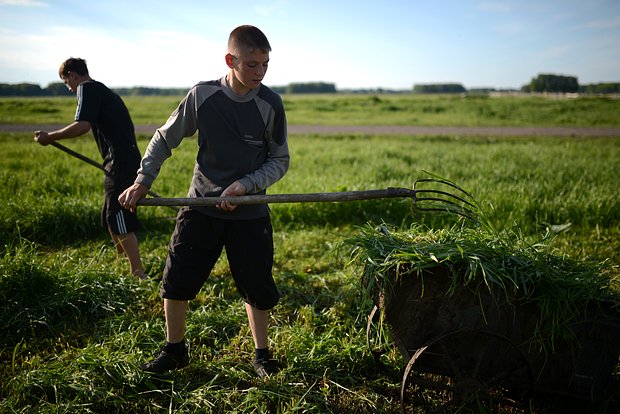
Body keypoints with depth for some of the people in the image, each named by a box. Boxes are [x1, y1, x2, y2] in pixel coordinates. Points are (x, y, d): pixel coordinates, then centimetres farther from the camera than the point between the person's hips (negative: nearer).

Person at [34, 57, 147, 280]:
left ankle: (138, 274, -1)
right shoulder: (104, 91, 23)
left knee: (120, 221, -5)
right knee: (110, 218, 19)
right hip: (128, 161, 10)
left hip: (120, 165, -10)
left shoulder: (87, 88, -5)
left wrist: (50, 137, -8)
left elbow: (82, 126, -20)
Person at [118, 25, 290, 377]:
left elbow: (280, 161, -1)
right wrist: (143, 181, -3)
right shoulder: (202, 95, -8)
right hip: (201, 206, 1)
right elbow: (165, 139, 5)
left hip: (250, 212, 0)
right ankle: (175, 350, 27)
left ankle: (262, 354, 28)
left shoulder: (270, 104, -9)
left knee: (258, 287, 5)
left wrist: (245, 185, -16)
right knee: (175, 282, 3)